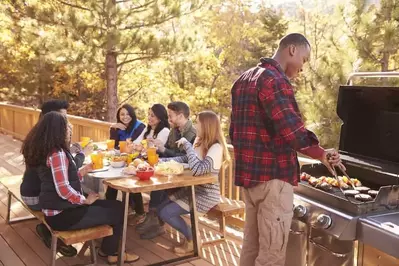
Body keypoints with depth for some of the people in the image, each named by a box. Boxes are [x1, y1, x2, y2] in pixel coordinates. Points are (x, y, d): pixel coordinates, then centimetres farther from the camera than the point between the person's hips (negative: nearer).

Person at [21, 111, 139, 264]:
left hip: (58, 208, 10)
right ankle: (110, 252, 23)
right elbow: (64, 190, -28)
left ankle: (108, 249, 25)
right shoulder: (57, 153, -23)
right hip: (62, 214, -10)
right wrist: (86, 200, -14)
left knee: (113, 205, 14)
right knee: (117, 211, 1)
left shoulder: (47, 150, 8)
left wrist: (84, 170, 6)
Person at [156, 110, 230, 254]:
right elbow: (185, 158, 14)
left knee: (166, 213, -11)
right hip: (194, 189, 9)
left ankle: (192, 240, 9)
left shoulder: (216, 148, -25)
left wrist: (187, 144, -30)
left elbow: (197, 169, -37)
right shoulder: (200, 141, 2)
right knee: (161, 208, 8)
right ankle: (189, 236, 19)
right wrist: (163, 160, 2)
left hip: (207, 194, -9)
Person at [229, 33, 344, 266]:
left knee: (251, 245, 18)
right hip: (273, 176, -10)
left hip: (248, 173, 10)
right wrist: (321, 154, -9)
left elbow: (235, 131, 19)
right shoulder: (275, 80, -16)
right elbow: (292, 131, -25)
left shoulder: (244, 79, 15)